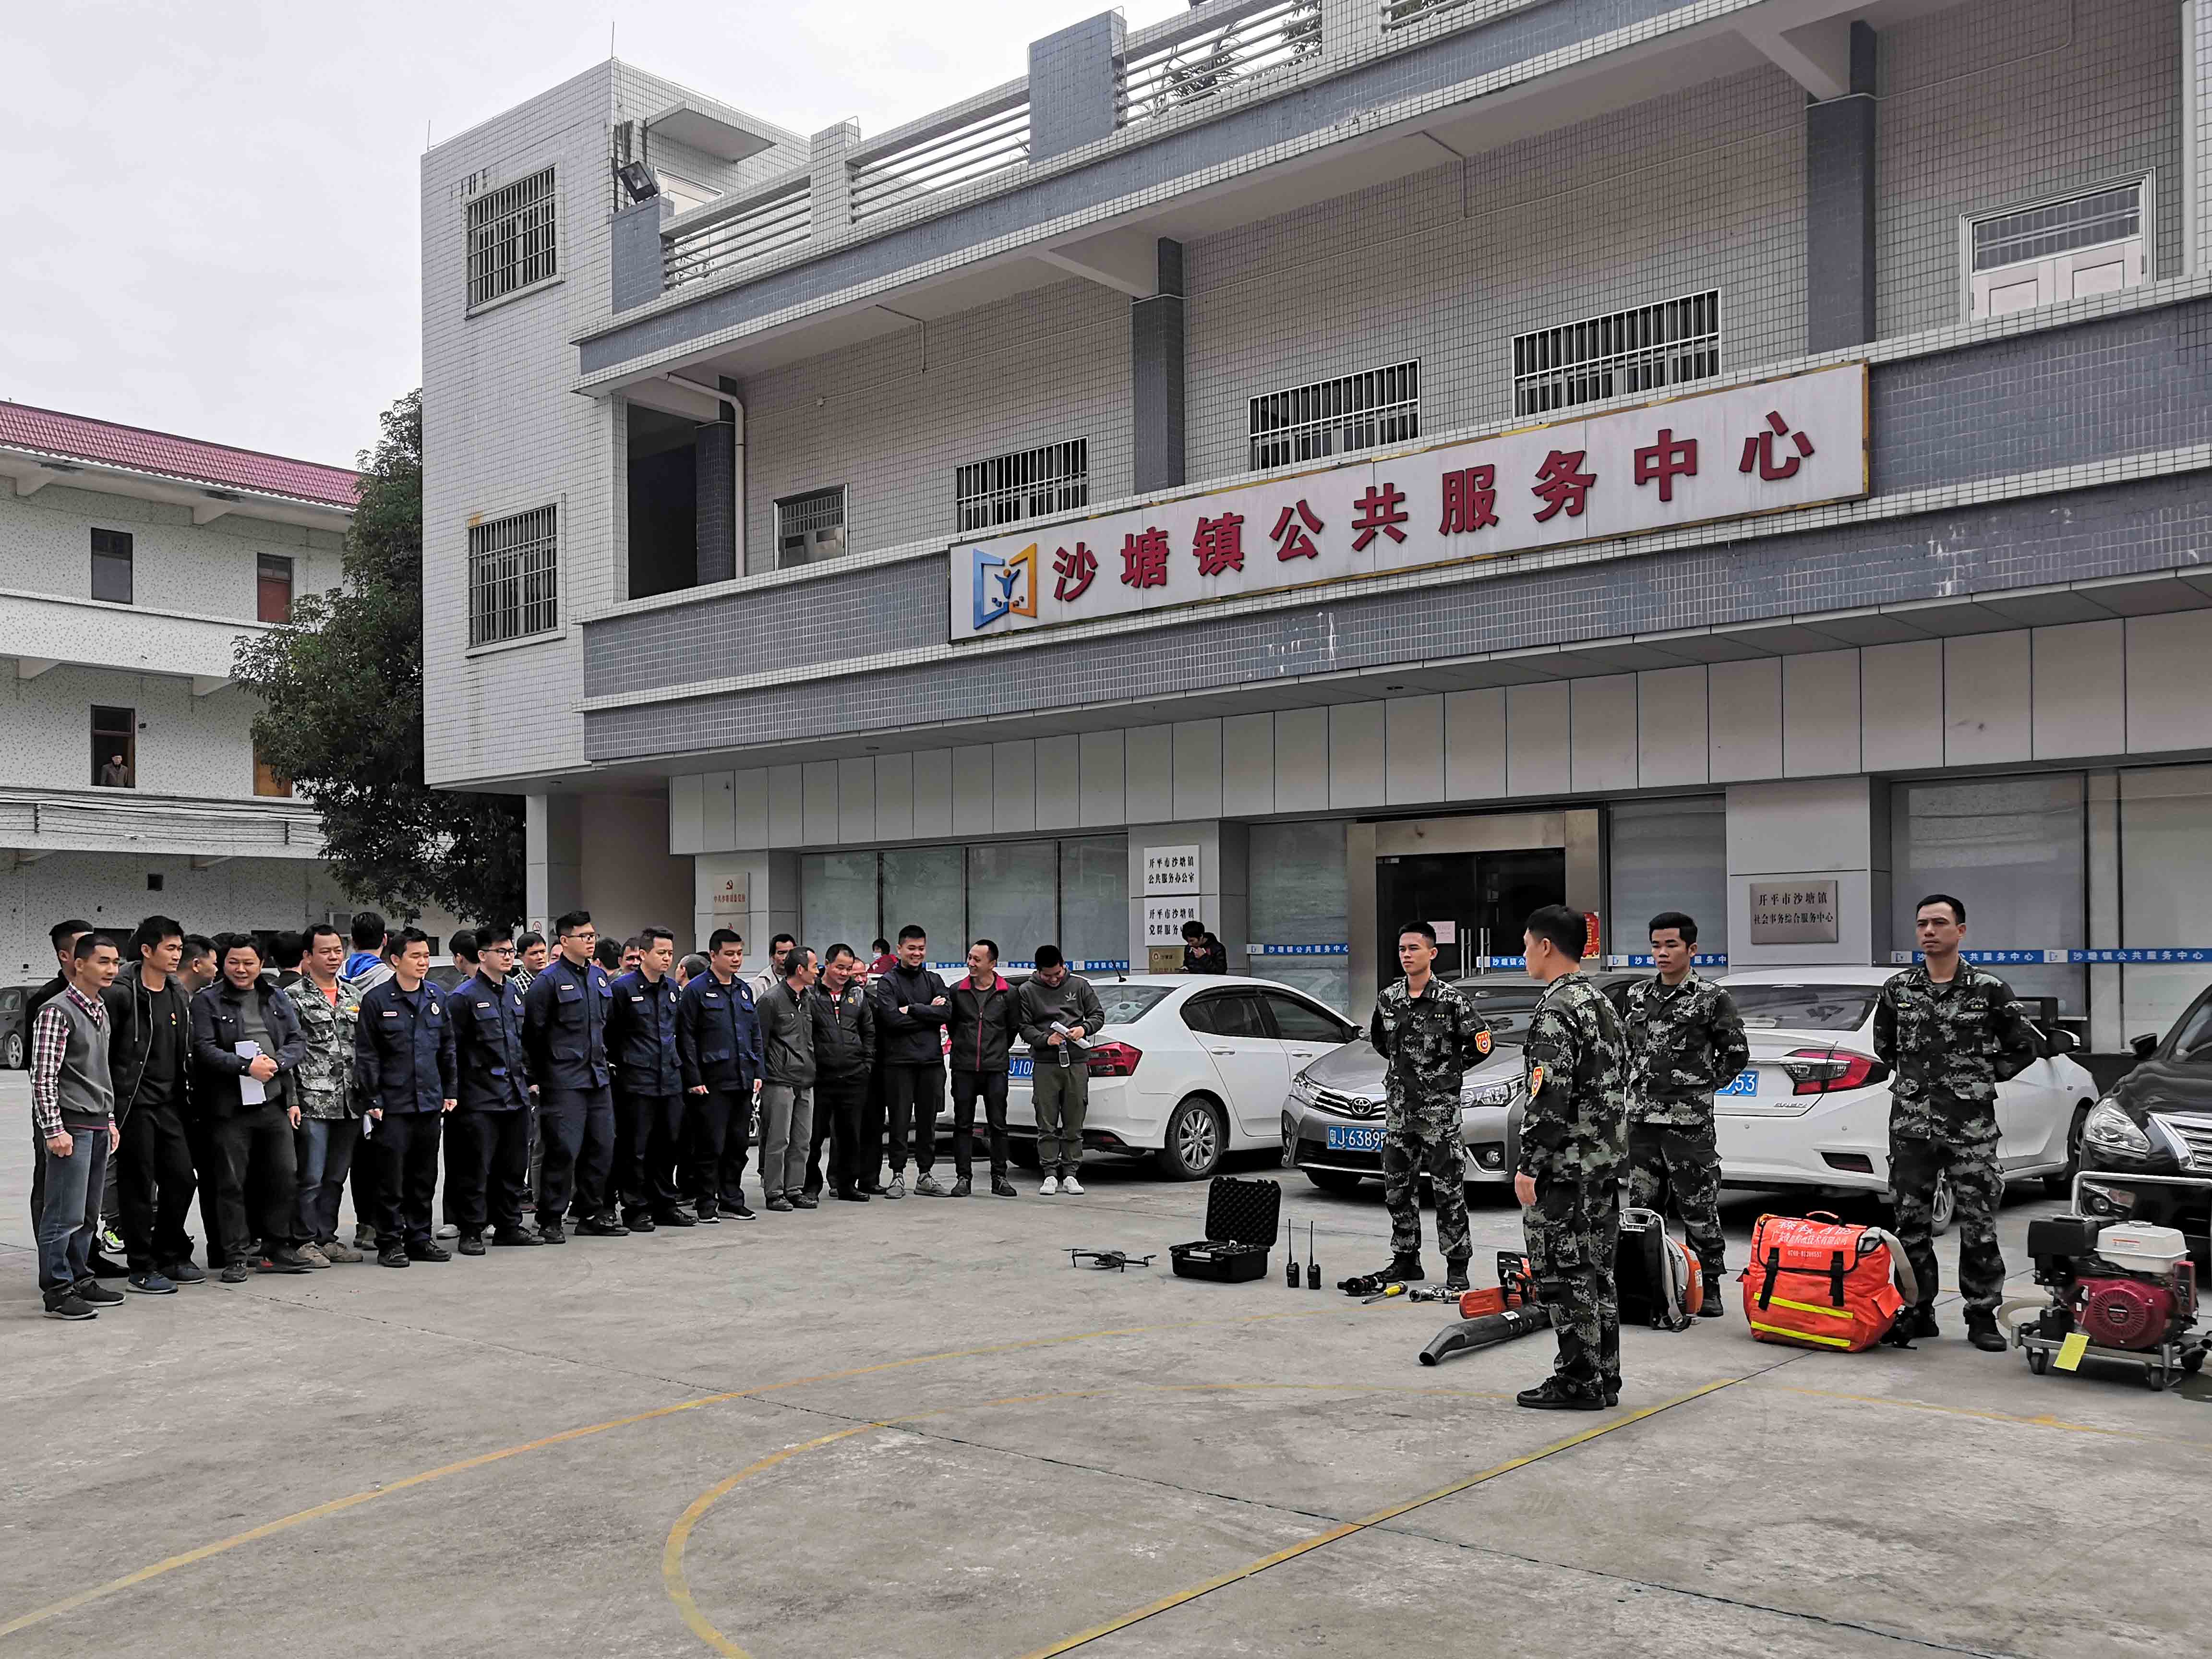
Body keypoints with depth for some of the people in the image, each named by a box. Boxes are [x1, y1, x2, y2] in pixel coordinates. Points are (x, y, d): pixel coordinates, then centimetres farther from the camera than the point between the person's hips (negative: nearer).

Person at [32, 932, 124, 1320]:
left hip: (98, 1126, 8)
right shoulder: (57, 1011, -11)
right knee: (66, 1214, -6)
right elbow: (43, 1077, -14)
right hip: (71, 1126, -8)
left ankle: (79, 1279, 21)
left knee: (88, 1215, 13)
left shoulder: (100, 1011, 15)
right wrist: (54, 1131, -17)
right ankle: (58, 1291, -1)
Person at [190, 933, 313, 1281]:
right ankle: (237, 1256, 9)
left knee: (285, 1177, 6)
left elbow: (298, 1042, 10)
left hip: (275, 1102, 4)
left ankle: (279, 1250, 18)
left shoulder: (277, 999, 13)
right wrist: (247, 1066, -19)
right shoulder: (207, 1001, 1)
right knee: (232, 1182, 1)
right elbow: (204, 1048, -10)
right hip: (231, 1106, -4)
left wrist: (276, 1062, -10)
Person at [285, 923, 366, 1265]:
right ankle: (306, 1241, 5)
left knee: (336, 1176, 11)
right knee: (311, 1176, -3)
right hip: (312, 1103, -6)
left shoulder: (354, 995, 15)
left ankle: (327, 1237, 19)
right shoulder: (294, 996, -3)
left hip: (349, 1104, 6)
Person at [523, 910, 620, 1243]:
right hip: (564, 1081, -7)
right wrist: (536, 1077, -6)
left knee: (602, 1146, 8)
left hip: (598, 1077, 7)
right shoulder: (549, 981, -10)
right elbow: (532, 1032, -9)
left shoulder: (600, 977, 13)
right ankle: (550, 1220, 3)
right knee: (564, 1150, -8)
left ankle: (590, 1214, 20)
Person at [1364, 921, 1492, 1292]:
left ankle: (1457, 1267, 4)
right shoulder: (1388, 999, 6)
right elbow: (1376, 1037, 25)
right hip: (1398, 1108, 6)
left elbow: (1482, 1042, -4)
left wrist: (1451, 1070, 3)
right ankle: (1406, 1259, 22)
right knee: (1398, 1187, 10)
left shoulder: (1450, 1001, -9)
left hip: (1440, 1108, -5)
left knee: (1449, 1189, -2)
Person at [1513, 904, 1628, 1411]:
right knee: (1596, 1272, 14)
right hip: (1606, 1160, 10)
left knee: (1563, 1273, -3)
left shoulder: (1555, 1011, -16)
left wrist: (1530, 1166, -18)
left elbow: (1549, 1098, -22)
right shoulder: (1602, 1003, 15)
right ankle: (1604, 1378, 19)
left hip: (1565, 1165, -10)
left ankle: (1578, 1382, 1)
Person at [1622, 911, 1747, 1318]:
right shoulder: (1638, 995, 10)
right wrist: (1640, 1085, 12)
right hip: (1642, 1119, 5)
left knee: (1699, 1209, 0)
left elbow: (1737, 1054, -1)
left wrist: (1703, 1087, 1)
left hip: (1689, 1122, -5)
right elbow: (1622, 1044, 22)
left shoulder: (1712, 998, -5)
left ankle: (1709, 1288, 10)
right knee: (1642, 1207, 10)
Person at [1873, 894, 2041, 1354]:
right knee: (1911, 1225, 6)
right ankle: (1918, 1312, 17)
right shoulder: (1897, 989, 6)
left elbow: (2026, 1047, 6)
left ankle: (1982, 1317, 12)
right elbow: (1884, 1045, 23)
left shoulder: (1989, 989, -2)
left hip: (1971, 1128, -3)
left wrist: (1983, 1080, 6)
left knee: (1978, 1226, 2)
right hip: (1910, 1125, 3)